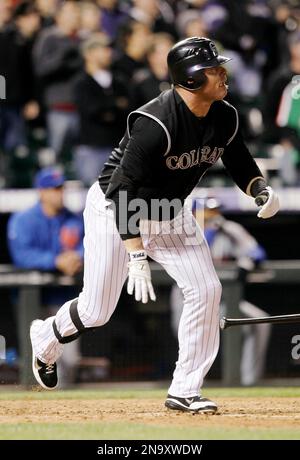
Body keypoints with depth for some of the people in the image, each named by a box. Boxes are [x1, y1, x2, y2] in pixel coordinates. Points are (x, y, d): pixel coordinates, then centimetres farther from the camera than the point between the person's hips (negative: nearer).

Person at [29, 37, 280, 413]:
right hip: (115, 212, -7)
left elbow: (240, 164, 9)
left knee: (206, 290, -9)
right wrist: (136, 256, -39)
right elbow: (123, 191, -33)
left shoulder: (225, 118, -10)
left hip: (170, 217, 7)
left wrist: (262, 190, -14)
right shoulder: (155, 124, -33)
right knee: (96, 311, 0)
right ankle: (46, 338, 35)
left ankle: (184, 391, 0)